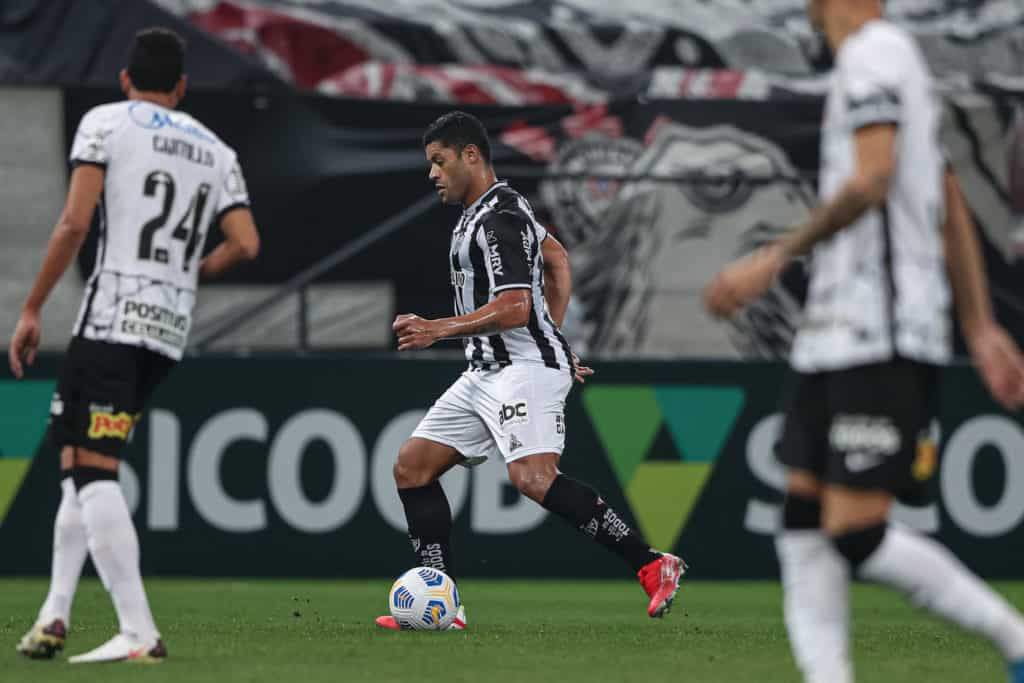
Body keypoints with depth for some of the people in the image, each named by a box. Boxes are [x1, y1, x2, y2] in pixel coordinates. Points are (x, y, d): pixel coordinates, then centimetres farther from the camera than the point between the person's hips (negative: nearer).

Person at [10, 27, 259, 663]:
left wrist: (32, 310, -5)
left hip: (113, 319, -6)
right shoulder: (216, 151, 16)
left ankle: (140, 633, -20)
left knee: (91, 470, -10)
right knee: (80, 461, 18)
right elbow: (246, 244, 5)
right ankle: (55, 615, 12)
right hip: (173, 330, 6)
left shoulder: (106, 123, 2)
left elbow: (75, 222, -9)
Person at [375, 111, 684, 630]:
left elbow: (514, 309, -23)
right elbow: (557, 259, 33)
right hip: (486, 373, 11)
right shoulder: (487, 210, 19)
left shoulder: (499, 219, -14)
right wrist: (552, 339, 32)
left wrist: (436, 331, -20)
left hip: (524, 368, -11)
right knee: (412, 468, 5)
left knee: (532, 476, -29)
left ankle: (651, 566, -27)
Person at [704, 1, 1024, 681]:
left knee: (858, 535, -13)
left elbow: (872, 182, -21)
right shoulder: (888, 61, 22)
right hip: (834, 339, 10)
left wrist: (775, 258, -16)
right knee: (803, 523, 4)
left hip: (883, 343, -10)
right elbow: (953, 211, 23)